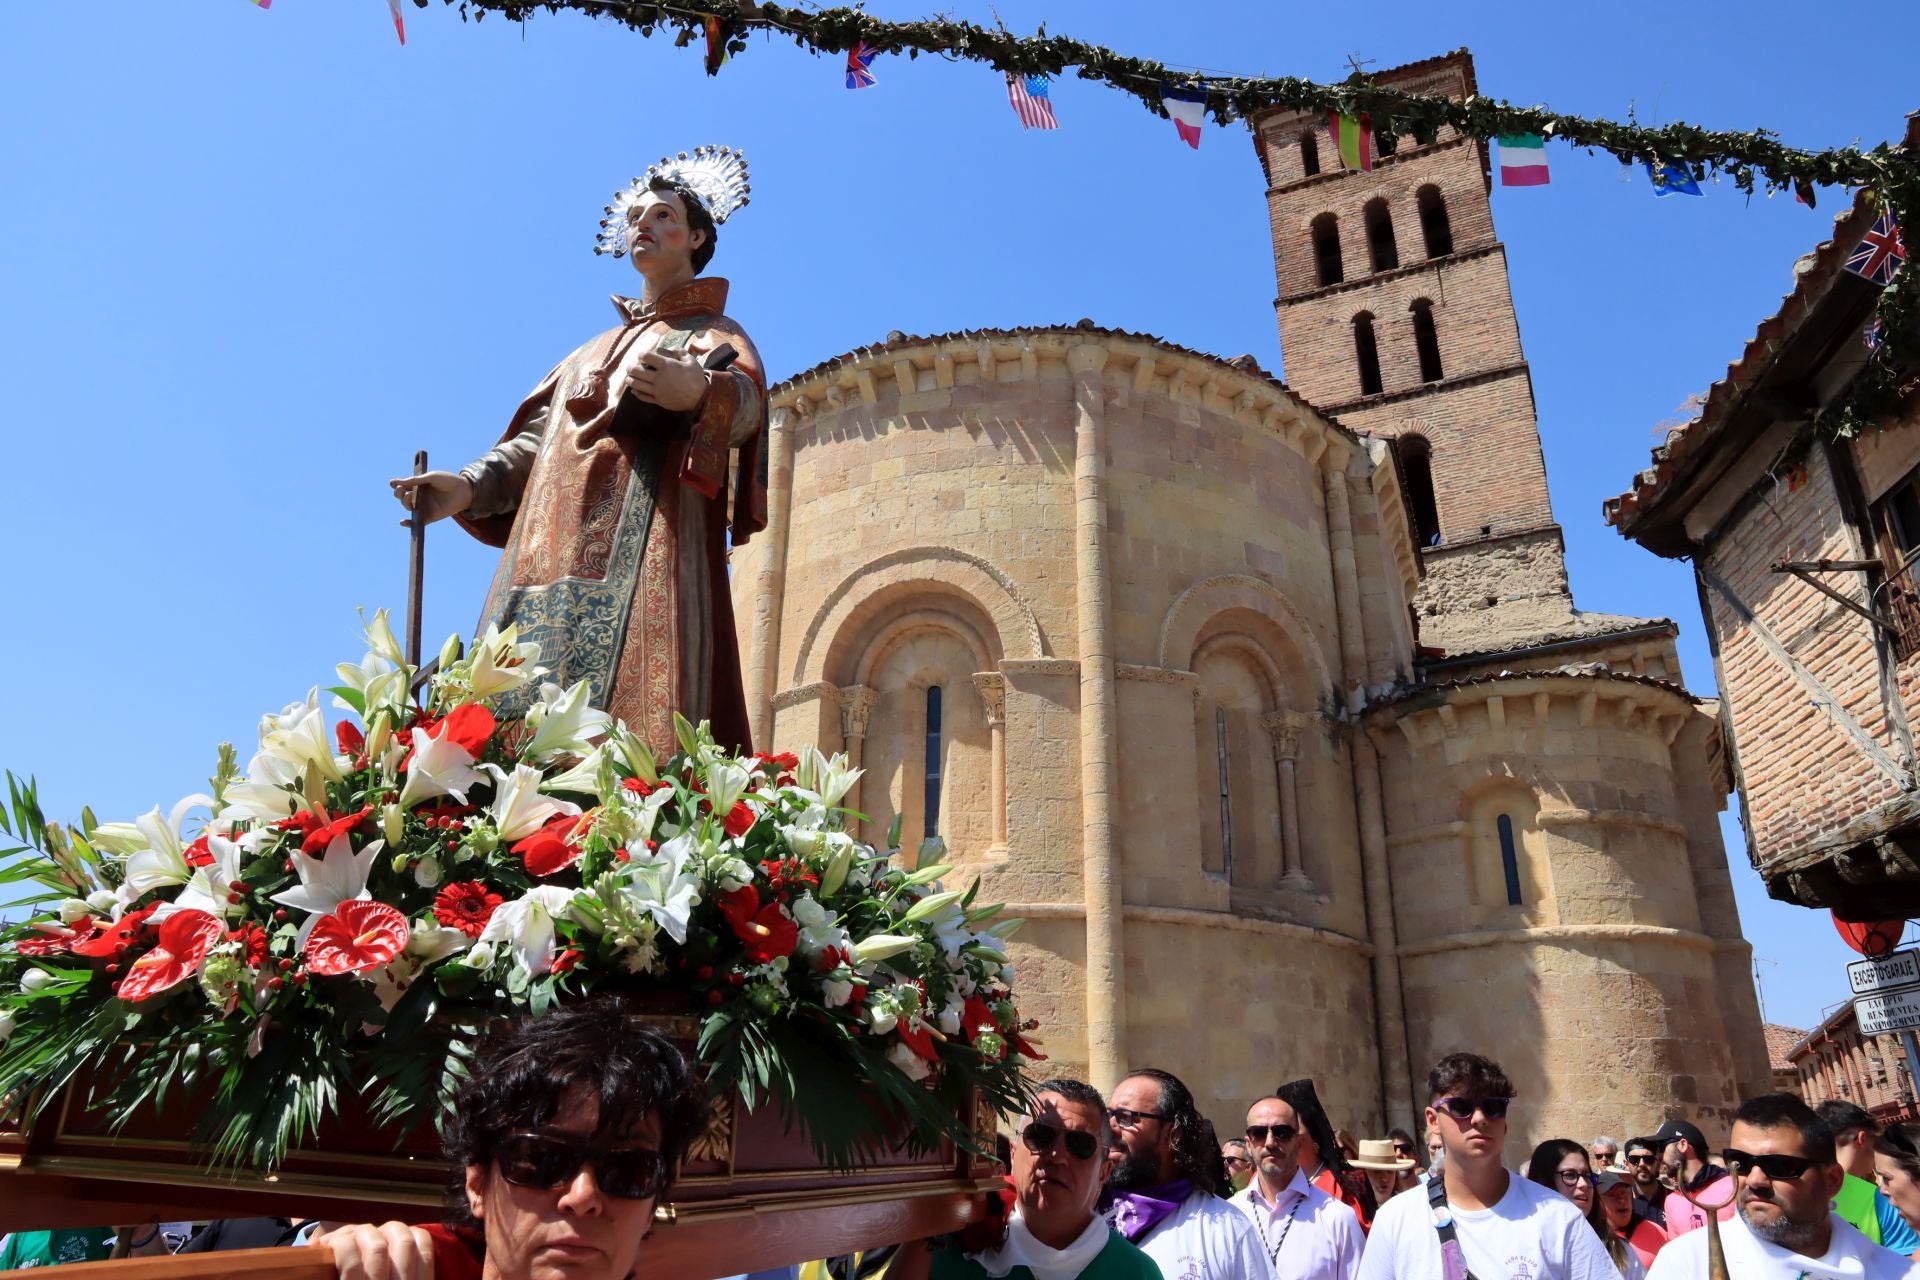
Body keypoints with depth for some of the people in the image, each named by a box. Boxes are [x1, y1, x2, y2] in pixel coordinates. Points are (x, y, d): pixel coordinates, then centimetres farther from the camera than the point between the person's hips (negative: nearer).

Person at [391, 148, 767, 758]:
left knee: (627, 726, -23)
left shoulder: (711, 333, 16)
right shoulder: (594, 351, 34)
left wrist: (702, 392, -32)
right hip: (552, 554, 6)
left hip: (643, 552, -6)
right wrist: (468, 486, 5)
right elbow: (537, 438, 24)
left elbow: (745, 402, -8)